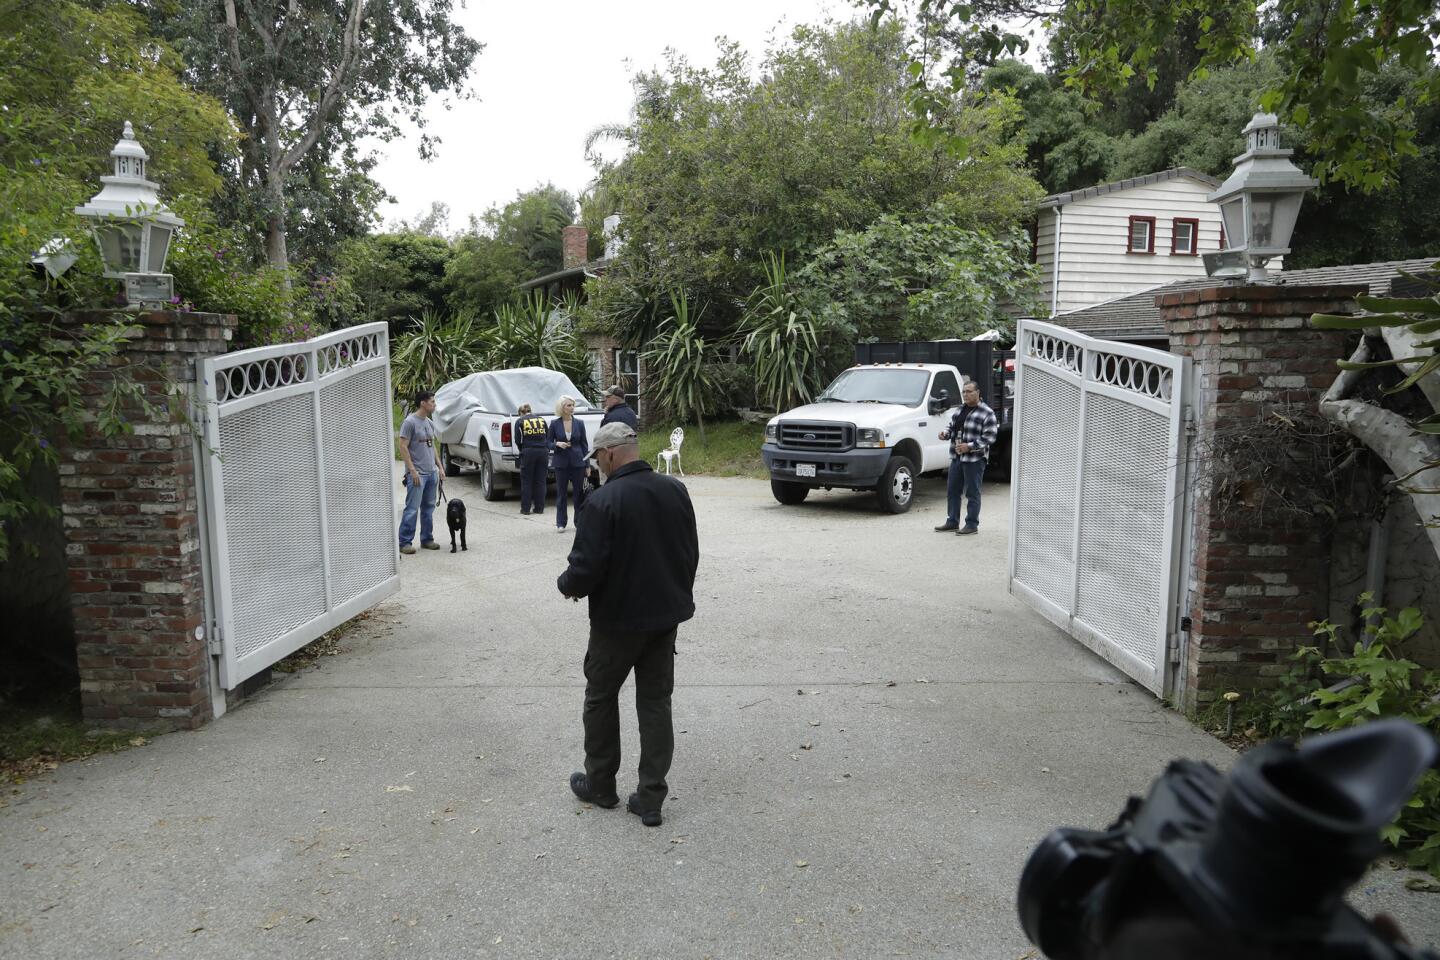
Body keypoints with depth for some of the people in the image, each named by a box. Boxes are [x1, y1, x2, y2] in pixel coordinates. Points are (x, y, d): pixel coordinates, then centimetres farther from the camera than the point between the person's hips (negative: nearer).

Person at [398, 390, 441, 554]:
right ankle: (404, 542, -2)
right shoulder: (410, 422, -11)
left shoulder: (430, 423, 13)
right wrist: (412, 471, -18)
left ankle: (427, 539, 21)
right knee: (412, 509, -7)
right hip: (417, 474, -8)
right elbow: (403, 447, -14)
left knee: (429, 508, 12)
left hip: (432, 473, 8)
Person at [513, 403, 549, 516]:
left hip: (528, 451, -3)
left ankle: (525, 508, 8)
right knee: (540, 481, 9)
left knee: (526, 481, 7)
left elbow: (518, 440, 0)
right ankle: (539, 508, 11)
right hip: (542, 451, 3)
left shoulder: (520, 421, 5)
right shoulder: (542, 420, 13)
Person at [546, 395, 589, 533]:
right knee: (561, 493, 5)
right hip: (561, 463, -1)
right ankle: (561, 523, 14)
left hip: (577, 462, 1)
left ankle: (580, 522, 12)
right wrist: (557, 444, -16)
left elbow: (584, 444, 6)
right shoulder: (555, 424, -1)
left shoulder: (579, 423, 2)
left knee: (580, 493, 2)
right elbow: (547, 442, 5)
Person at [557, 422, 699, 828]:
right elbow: (692, 553, 8)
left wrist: (567, 585, 1)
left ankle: (600, 784, 29)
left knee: (601, 698, 15)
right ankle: (651, 797, 14)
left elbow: (585, 568, -21)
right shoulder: (675, 490, -1)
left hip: (618, 619, -5)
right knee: (656, 701, 12)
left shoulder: (604, 501, -20)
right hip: (667, 614, 5)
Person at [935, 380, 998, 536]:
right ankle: (952, 522, 21)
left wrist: (969, 446, -22)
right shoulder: (959, 410, 15)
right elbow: (952, 428, 25)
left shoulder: (987, 413, -8)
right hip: (956, 457, 7)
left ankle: (972, 524, 6)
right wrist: (945, 434, 2)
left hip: (975, 459, -7)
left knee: (972, 493, -1)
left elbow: (989, 438, -14)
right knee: (952, 491, 11)